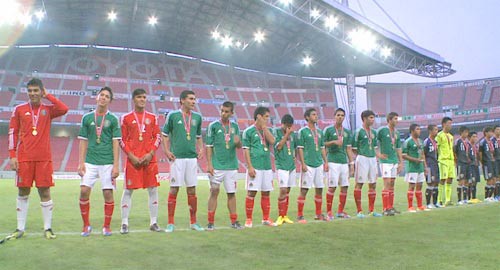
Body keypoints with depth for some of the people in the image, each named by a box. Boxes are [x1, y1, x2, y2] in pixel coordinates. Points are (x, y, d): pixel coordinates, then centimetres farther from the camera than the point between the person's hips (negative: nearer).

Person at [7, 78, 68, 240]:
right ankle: (20, 228, 15)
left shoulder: (48, 109, 7)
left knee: (45, 192, 1)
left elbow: (64, 109, -14)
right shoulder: (19, 109, 7)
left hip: (44, 158, 0)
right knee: (23, 192, 5)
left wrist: (48, 96, -4)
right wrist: (12, 155, -3)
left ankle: (48, 228, 9)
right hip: (24, 158, 1)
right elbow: (12, 133, 5)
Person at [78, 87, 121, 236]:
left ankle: (107, 226, 15)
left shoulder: (113, 119, 3)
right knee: (84, 191, -6)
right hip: (90, 162, 2)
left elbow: (116, 143, 0)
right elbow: (83, 142, 10)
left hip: (107, 162, -1)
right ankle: (86, 225, 11)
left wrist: (116, 165, -6)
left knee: (108, 193, 0)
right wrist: (81, 162, 2)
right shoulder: (87, 117, 8)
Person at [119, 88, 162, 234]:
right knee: (128, 190, 1)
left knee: (153, 190, 4)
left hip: (150, 158, 2)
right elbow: (122, 140, 2)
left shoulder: (152, 117, 10)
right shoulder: (126, 118, 5)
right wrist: (131, 156, -9)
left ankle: (153, 222, 14)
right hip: (133, 159, -2)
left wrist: (151, 154, -6)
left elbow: (157, 137, 7)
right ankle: (124, 223, 10)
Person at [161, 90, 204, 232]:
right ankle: (170, 223, 7)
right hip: (177, 157, -4)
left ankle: (193, 222, 16)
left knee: (192, 190, 8)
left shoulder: (197, 117, 11)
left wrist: (201, 149, 5)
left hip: (192, 157, 4)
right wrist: (166, 151, -7)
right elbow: (165, 134, 5)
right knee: (174, 189, -1)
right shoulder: (173, 115, 0)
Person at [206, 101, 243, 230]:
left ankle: (234, 221, 16)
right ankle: (211, 222, 5)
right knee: (214, 192, -2)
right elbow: (208, 146, -3)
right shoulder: (213, 126, -2)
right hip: (217, 166, -4)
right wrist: (209, 164, -10)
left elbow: (239, 146, 10)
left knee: (232, 193, 8)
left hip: (232, 166, 4)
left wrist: (238, 142, -14)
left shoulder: (235, 126, 9)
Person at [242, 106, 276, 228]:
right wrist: (250, 167, -13)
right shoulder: (249, 131, -2)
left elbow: (272, 141, -5)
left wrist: (264, 127, -4)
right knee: (251, 192, -3)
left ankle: (266, 219, 18)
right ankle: (249, 219, 6)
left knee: (266, 193, 9)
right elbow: (246, 150, -6)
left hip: (267, 167, 6)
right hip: (255, 167, -6)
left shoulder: (266, 130, 14)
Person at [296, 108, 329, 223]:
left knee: (319, 189, 10)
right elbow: (300, 148, -7)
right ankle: (300, 216, 0)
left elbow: (322, 148, 18)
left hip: (319, 164, 6)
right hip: (308, 165, -6)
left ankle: (318, 214, 21)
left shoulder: (319, 131, 15)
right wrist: (303, 164, -14)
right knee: (304, 190, -5)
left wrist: (326, 162, 11)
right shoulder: (303, 131, -4)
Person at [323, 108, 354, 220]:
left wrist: (351, 163, 11)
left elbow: (349, 149, 16)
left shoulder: (347, 132, 15)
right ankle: (329, 212, 1)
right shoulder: (328, 130, 0)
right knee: (332, 187, -8)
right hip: (333, 162, -5)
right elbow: (322, 144, -1)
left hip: (344, 162, 5)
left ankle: (340, 211, 14)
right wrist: (333, 142, -15)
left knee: (345, 186, 4)